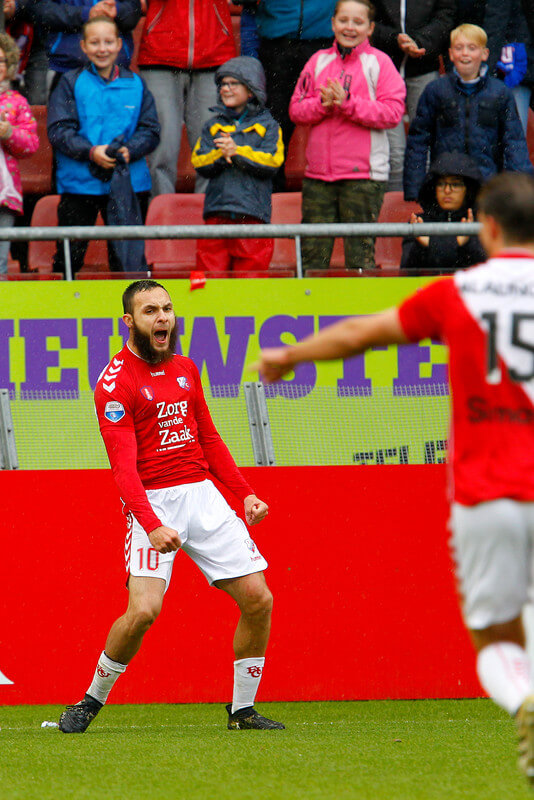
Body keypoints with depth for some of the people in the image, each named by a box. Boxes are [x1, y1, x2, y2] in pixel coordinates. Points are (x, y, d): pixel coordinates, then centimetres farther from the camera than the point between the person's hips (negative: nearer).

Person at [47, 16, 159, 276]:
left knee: (127, 259, 6)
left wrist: (130, 150, -15)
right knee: (69, 257, 0)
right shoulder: (71, 84, 3)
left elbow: (150, 131, 6)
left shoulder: (135, 84, 9)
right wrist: (91, 152, -20)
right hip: (79, 183, -2)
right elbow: (58, 131, -5)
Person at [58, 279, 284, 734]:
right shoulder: (116, 383, -9)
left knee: (258, 599, -3)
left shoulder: (185, 369, 14)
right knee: (145, 609, -22)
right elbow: (123, 466, -17)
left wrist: (245, 493, 13)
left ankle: (242, 710, 12)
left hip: (203, 494, 6)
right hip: (153, 504, -6)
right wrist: (151, 525, -30)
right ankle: (92, 701, 0)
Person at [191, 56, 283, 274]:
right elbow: (199, 163, 5)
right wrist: (220, 155, -14)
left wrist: (238, 152, -15)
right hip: (217, 212, 2)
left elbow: (273, 161, -6)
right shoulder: (212, 126, 17)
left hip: (253, 213, -2)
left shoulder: (267, 126, 9)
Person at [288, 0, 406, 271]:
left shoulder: (379, 62, 0)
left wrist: (348, 103, -15)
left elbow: (392, 113, -8)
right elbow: (296, 110, 9)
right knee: (312, 252, 5)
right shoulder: (318, 61, 12)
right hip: (318, 171, 4)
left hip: (363, 174, -4)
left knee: (360, 253, -5)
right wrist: (323, 104, -10)